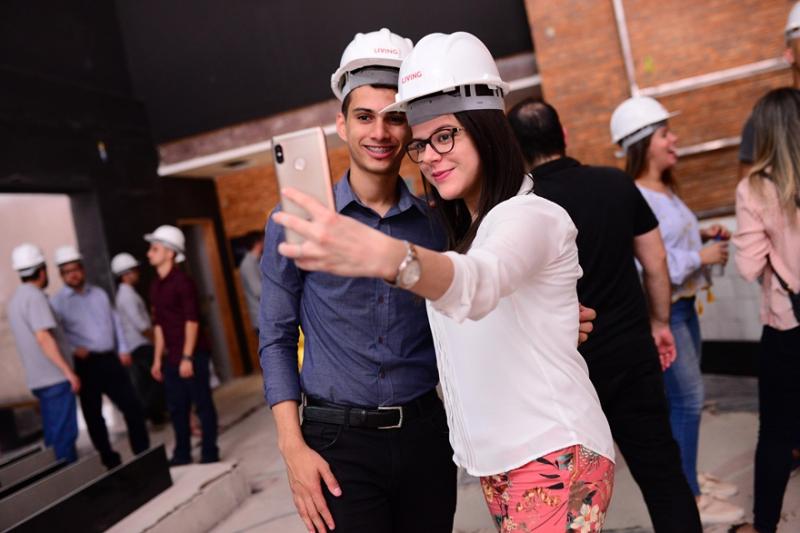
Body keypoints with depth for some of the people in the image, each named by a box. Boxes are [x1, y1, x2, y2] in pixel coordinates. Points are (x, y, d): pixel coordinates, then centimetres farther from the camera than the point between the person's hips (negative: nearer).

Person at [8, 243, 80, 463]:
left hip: (40, 378, 9)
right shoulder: (34, 296, -14)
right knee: (65, 434, -5)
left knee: (54, 435, 14)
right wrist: (68, 371, -22)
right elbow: (43, 338, -23)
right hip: (55, 378, -9)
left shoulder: (16, 299, 15)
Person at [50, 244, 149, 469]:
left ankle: (144, 453, 15)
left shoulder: (99, 294, 13)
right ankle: (110, 460, 19)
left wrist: (123, 349, 7)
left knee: (132, 405, 3)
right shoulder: (57, 302, -3)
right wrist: (73, 348, -23)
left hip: (110, 359, 4)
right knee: (93, 415, 5)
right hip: (85, 364, -4)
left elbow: (115, 321, 15)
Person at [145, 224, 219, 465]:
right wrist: (157, 359, 12)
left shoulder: (182, 281, -11)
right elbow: (158, 324, 13)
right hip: (172, 357, 7)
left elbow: (192, 320, -14)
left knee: (203, 404, 2)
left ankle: (210, 454, 11)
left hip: (192, 354, -7)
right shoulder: (155, 285, 10)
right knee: (176, 407, 12)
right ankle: (182, 454, 24)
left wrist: (187, 357, -17)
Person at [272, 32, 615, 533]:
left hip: (554, 455, -8)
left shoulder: (531, 216, -15)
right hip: (495, 459, 8)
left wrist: (385, 256, -55)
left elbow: (476, 285, -38)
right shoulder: (460, 232, 14)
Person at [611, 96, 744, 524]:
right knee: (687, 399, -1)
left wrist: (702, 235, 6)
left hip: (682, 306, 9)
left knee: (685, 398, 17)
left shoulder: (664, 188, 9)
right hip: (658, 314, -9)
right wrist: (701, 256, -20)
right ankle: (690, 499, 14)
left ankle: (687, 476, 33)